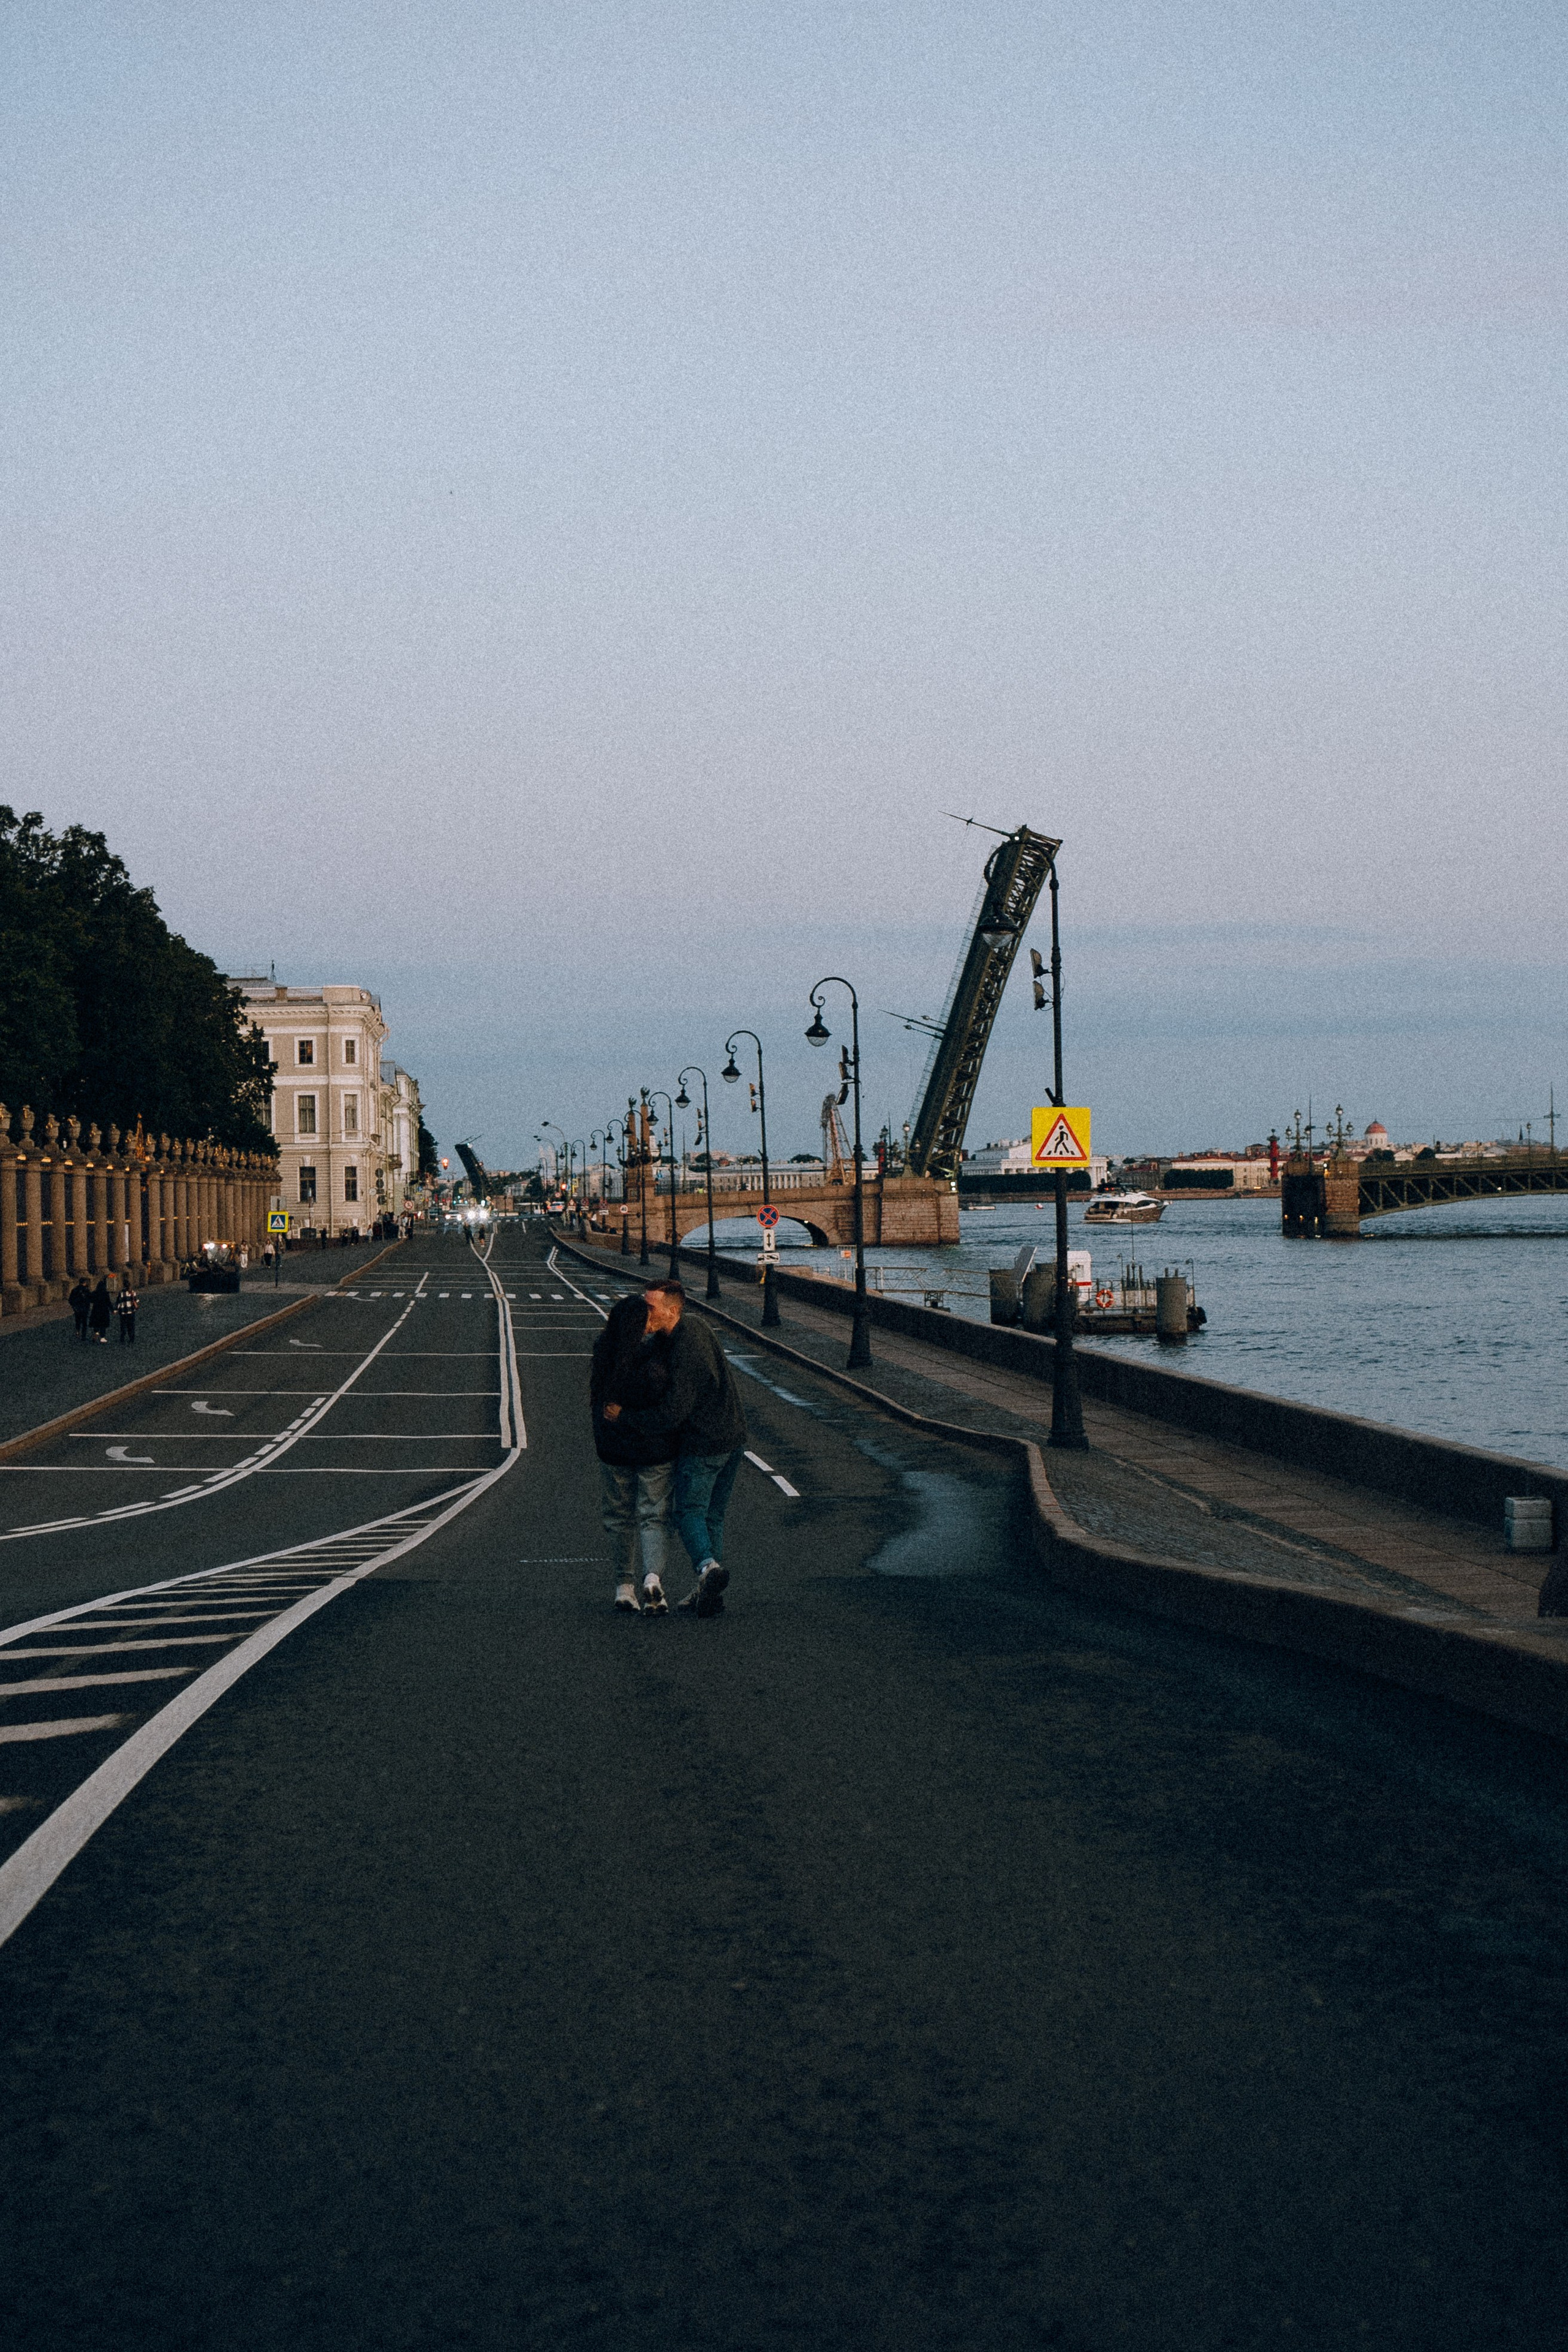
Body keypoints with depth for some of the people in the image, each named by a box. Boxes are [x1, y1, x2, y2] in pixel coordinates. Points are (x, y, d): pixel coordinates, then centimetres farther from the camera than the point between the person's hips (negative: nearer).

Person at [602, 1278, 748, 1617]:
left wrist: (625, 1417, -15)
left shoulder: (685, 1350, -23)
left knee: (689, 1514, 0)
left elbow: (671, 1414, -24)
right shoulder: (697, 1331, 7)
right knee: (712, 1517, 15)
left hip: (703, 1445, -9)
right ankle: (710, 1590, 16)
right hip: (733, 1440, 9)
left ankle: (708, 1565, -24)